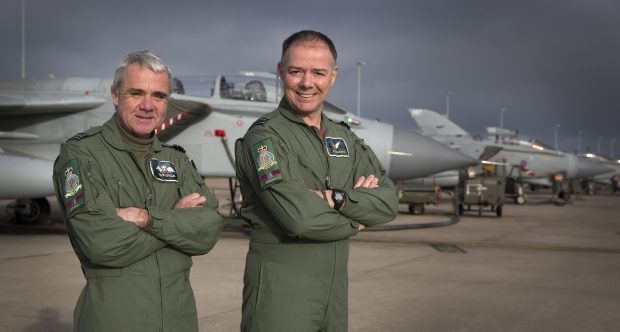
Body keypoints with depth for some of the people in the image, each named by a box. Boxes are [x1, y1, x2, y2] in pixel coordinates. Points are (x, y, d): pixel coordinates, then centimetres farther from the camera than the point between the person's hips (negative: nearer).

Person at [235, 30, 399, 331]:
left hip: (336, 284, 6)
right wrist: (354, 221, -6)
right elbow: (299, 218, -23)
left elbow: (389, 202, 0)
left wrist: (337, 199, -17)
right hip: (279, 286, -6)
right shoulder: (264, 137, -13)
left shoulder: (345, 138, 10)